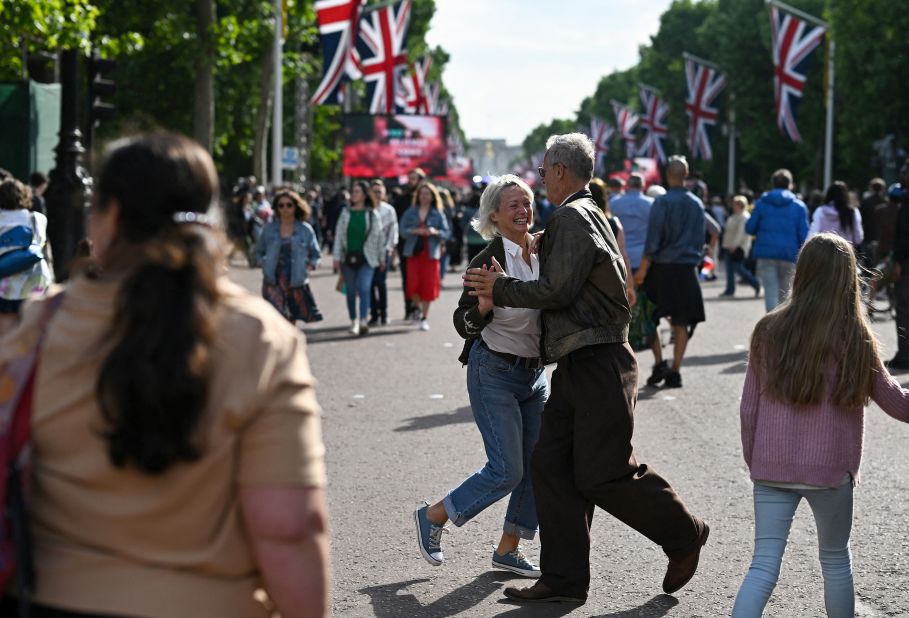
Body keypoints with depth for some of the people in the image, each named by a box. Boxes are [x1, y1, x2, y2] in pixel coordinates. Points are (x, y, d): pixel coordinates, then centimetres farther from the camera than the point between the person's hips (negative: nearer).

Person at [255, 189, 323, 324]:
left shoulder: (305, 229, 2)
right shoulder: (269, 229, 3)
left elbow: (316, 255, 10)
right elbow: (259, 251, 17)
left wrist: (309, 267, -6)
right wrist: (264, 264, 0)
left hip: (296, 282, 1)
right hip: (273, 282, -1)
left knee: (291, 322, 14)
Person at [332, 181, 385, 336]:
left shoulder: (373, 214, 2)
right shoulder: (346, 213, 6)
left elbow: (379, 236, 6)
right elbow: (339, 235, 5)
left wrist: (381, 258, 7)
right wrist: (336, 258, -1)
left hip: (366, 258, -3)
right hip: (348, 257, 3)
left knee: (364, 288, -17)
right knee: (351, 291, 7)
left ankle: (363, 321, -25)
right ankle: (354, 322, 18)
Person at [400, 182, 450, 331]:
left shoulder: (438, 214, 4)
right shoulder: (410, 212, 6)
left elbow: (446, 233, 3)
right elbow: (403, 230, 2)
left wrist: (435, 232, -17)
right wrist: (415, 231, -15)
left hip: (430, 253, -1)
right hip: (413, 252, 1)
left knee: (428, 285, -3)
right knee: (413, 285, -7)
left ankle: (424, 318, 9)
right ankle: (418, 308, 23)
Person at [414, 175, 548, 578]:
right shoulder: (489, 260, -15)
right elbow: (464, 326, -15)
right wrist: (484, 303, -34)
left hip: (535, 373, 7)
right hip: (495, 373, -7)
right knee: (507, 470, -10)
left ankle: (508, 549, 18)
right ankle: (433, 518, 10)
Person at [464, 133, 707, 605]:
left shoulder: (572, 217, -13)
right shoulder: (591, 215, 20)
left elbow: (558, 291, -19)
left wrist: (500, 289, -7)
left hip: (599, 366, -10)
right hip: (577, 367, 10)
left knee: (602, 473, -5)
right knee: (551, 466, 5)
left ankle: (684, 535, 14)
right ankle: (564, 579, 7)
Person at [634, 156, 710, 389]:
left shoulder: (662, 202, -9)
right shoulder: (697, 204, 7)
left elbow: (653, 239, -13)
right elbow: (701, 238, 14)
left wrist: (643, 268, -9)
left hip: (662, 267, -4)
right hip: (688, 269, 4)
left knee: (650, 318, 7)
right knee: (681, 323, 7)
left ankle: (660, 363, -5)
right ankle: (675, 371, 7)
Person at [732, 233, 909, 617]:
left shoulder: (769, 331, -1)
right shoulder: (853, 337, -9)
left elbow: (749, 406, 5)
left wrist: (753, 458, 18)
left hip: (771, 467, 2)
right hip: (829, 469, -2)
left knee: (764, 564, 2)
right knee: (835, 561, 17)